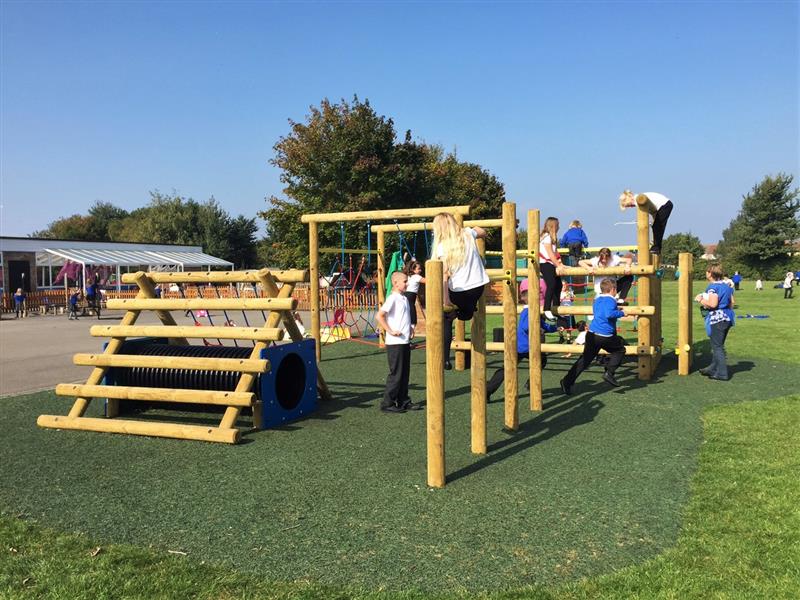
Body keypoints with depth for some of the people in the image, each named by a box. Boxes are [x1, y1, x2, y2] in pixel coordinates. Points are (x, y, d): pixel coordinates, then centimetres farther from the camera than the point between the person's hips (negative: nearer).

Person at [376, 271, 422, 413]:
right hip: (395, 343, -8)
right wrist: (390, 331, -18)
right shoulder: (393, 298, -12)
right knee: (396, 373, -4)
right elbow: (380, 316, -20)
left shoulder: (404, 299, 14)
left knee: (405, 373, 12)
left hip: (405, 341, 8)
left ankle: (403, 401, 21)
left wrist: (409, 329, 14)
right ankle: (387, 404, 5)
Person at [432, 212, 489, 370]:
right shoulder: (468, 234, 2)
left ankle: (445, 359, 7)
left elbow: (445, 274, -17)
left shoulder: (442, 246, -10)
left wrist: (446, 300, -18)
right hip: (478, 286, 4)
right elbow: (483, 232, 25)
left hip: (459, 291, -4)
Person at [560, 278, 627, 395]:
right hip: (605, 336, -7)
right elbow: (609, 314, -26)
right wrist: (621, 313, -10)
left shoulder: (597, 300, 18)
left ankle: (567, 382, 3)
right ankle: (609, 373, 8)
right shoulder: (611, 300, -8)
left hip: (592, 334, 7)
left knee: (584, 360, 10)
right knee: (620, 349, 19)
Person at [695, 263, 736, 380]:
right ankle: (713, 368, 29)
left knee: (717, 346, -2)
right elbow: (732, 302, 13)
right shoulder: (726, 286, 11)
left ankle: (722, 374, -1)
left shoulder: (712, 287, -15)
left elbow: (713, 304, -23)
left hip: (717, 318, -9)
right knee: (718, 345, 18)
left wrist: (701, 300, -9)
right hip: (727, 317, 9)